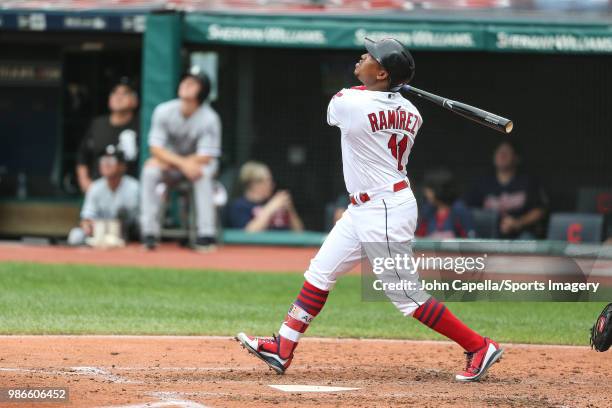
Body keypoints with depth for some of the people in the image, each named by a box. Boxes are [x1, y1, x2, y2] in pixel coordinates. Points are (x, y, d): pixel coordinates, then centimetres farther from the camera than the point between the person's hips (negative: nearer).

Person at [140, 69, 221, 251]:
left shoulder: (210, 118, -19)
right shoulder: (163, 112, -13)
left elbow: (205, 158, -21)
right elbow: (156, 148, -16)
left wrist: (172, 162, -22)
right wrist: (183, 164, -32)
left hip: (197, 162, -2)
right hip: (168, 161, 2)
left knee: (203, 174, -36)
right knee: (150, 169, -30)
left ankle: (206, 234, -36)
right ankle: (149, 233, -29)